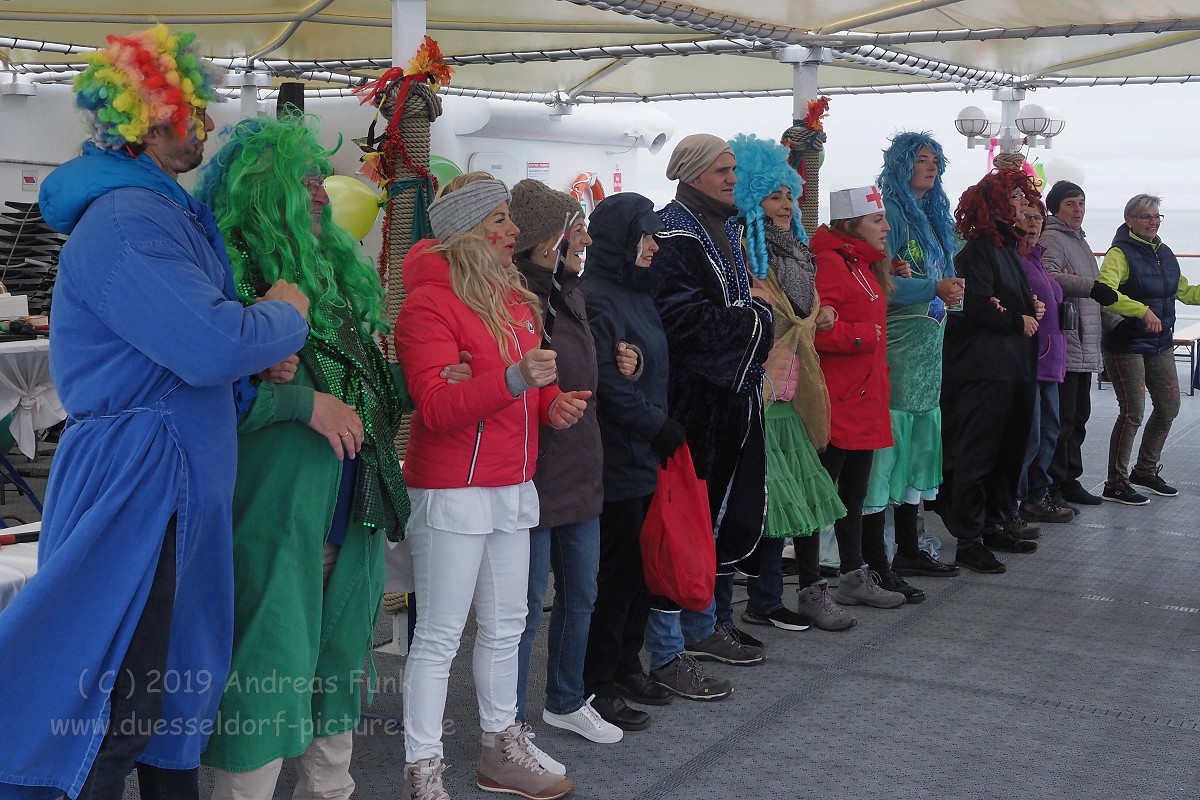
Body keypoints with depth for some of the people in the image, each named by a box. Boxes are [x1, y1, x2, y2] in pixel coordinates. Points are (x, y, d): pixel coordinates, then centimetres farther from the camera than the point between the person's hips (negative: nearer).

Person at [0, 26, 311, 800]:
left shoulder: (162, 211, 16)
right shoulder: (126, 221, -19)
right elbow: (213, 345, -28)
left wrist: (258, 358, 4)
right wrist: (287, 314, -8)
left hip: (177, 488, 11)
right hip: (135, 482, -11)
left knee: (176, 687, 18)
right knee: (121, 708, -4)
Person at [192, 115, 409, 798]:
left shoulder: (335, 268, 16)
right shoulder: (232, 271, -11)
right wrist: (305, 401, -22)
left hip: (352, 509, 9)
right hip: (277, 511, -8)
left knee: (340, 660, 17)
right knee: (270, 665, -4)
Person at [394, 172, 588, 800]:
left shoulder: (516, 299, 13)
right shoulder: (429, 303, -12)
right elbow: (435, 407, -22)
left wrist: (553, 403, 3)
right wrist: (514, 379, -33)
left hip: (513, 486, 8)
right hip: (452, 489, -8)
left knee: (505, 626, 16)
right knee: (439, 636, -2)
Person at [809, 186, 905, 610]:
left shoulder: (865, 265, 18)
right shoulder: (830, 263, -15)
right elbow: (816, 327, -25)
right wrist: (865, 335, -18)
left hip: (864, 400, 10)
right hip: (836, 404, -10)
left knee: (854, 492, 18)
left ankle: (854, 576, 28)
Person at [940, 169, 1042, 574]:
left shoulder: (1007, 248, 18)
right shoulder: (978, 251, -11)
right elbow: (978, 308, -20)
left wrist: (1033, 307, 4)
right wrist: (1020, 321, -7)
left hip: (1012, 369, 10)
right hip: (984, 369, -10)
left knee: (1008, 452, 14)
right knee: (976, 454, -5)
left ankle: (994, 527, 25)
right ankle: (968, 541, 0)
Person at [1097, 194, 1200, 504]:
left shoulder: (1164, 253, 12)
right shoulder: (1121, 253, -12)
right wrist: (1143, 310, -35)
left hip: (1160, 343, 8)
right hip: (1126, 345, -8)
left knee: (1169, 406, 12)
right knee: (1133, 412, -7)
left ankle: (1146, 470, 30)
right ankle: (1116, 484, 4)